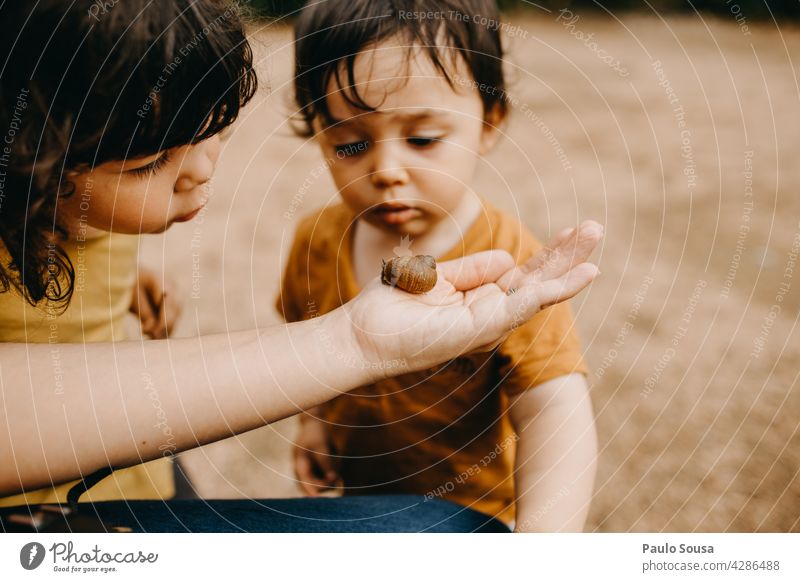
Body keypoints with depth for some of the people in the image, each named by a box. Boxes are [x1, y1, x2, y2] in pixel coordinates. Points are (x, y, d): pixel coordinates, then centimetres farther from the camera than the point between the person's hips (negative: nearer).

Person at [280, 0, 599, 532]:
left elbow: (556, 417, -38)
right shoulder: (317, 241, -12)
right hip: (358, 498, 5)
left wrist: (542, 534, -51)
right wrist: (313, 419, 3)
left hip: (472, 514, -4)